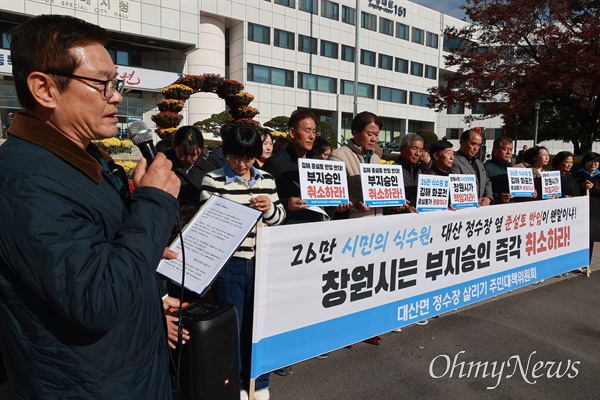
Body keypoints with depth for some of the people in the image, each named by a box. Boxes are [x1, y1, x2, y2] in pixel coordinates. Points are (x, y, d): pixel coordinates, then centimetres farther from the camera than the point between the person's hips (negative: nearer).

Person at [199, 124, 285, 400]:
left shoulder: (267, 180, 6)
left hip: (262, 261, 3)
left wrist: (270, 208, -12)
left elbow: (280, 216, 9)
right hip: (228, 263, -3)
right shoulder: (213, 180, -5)